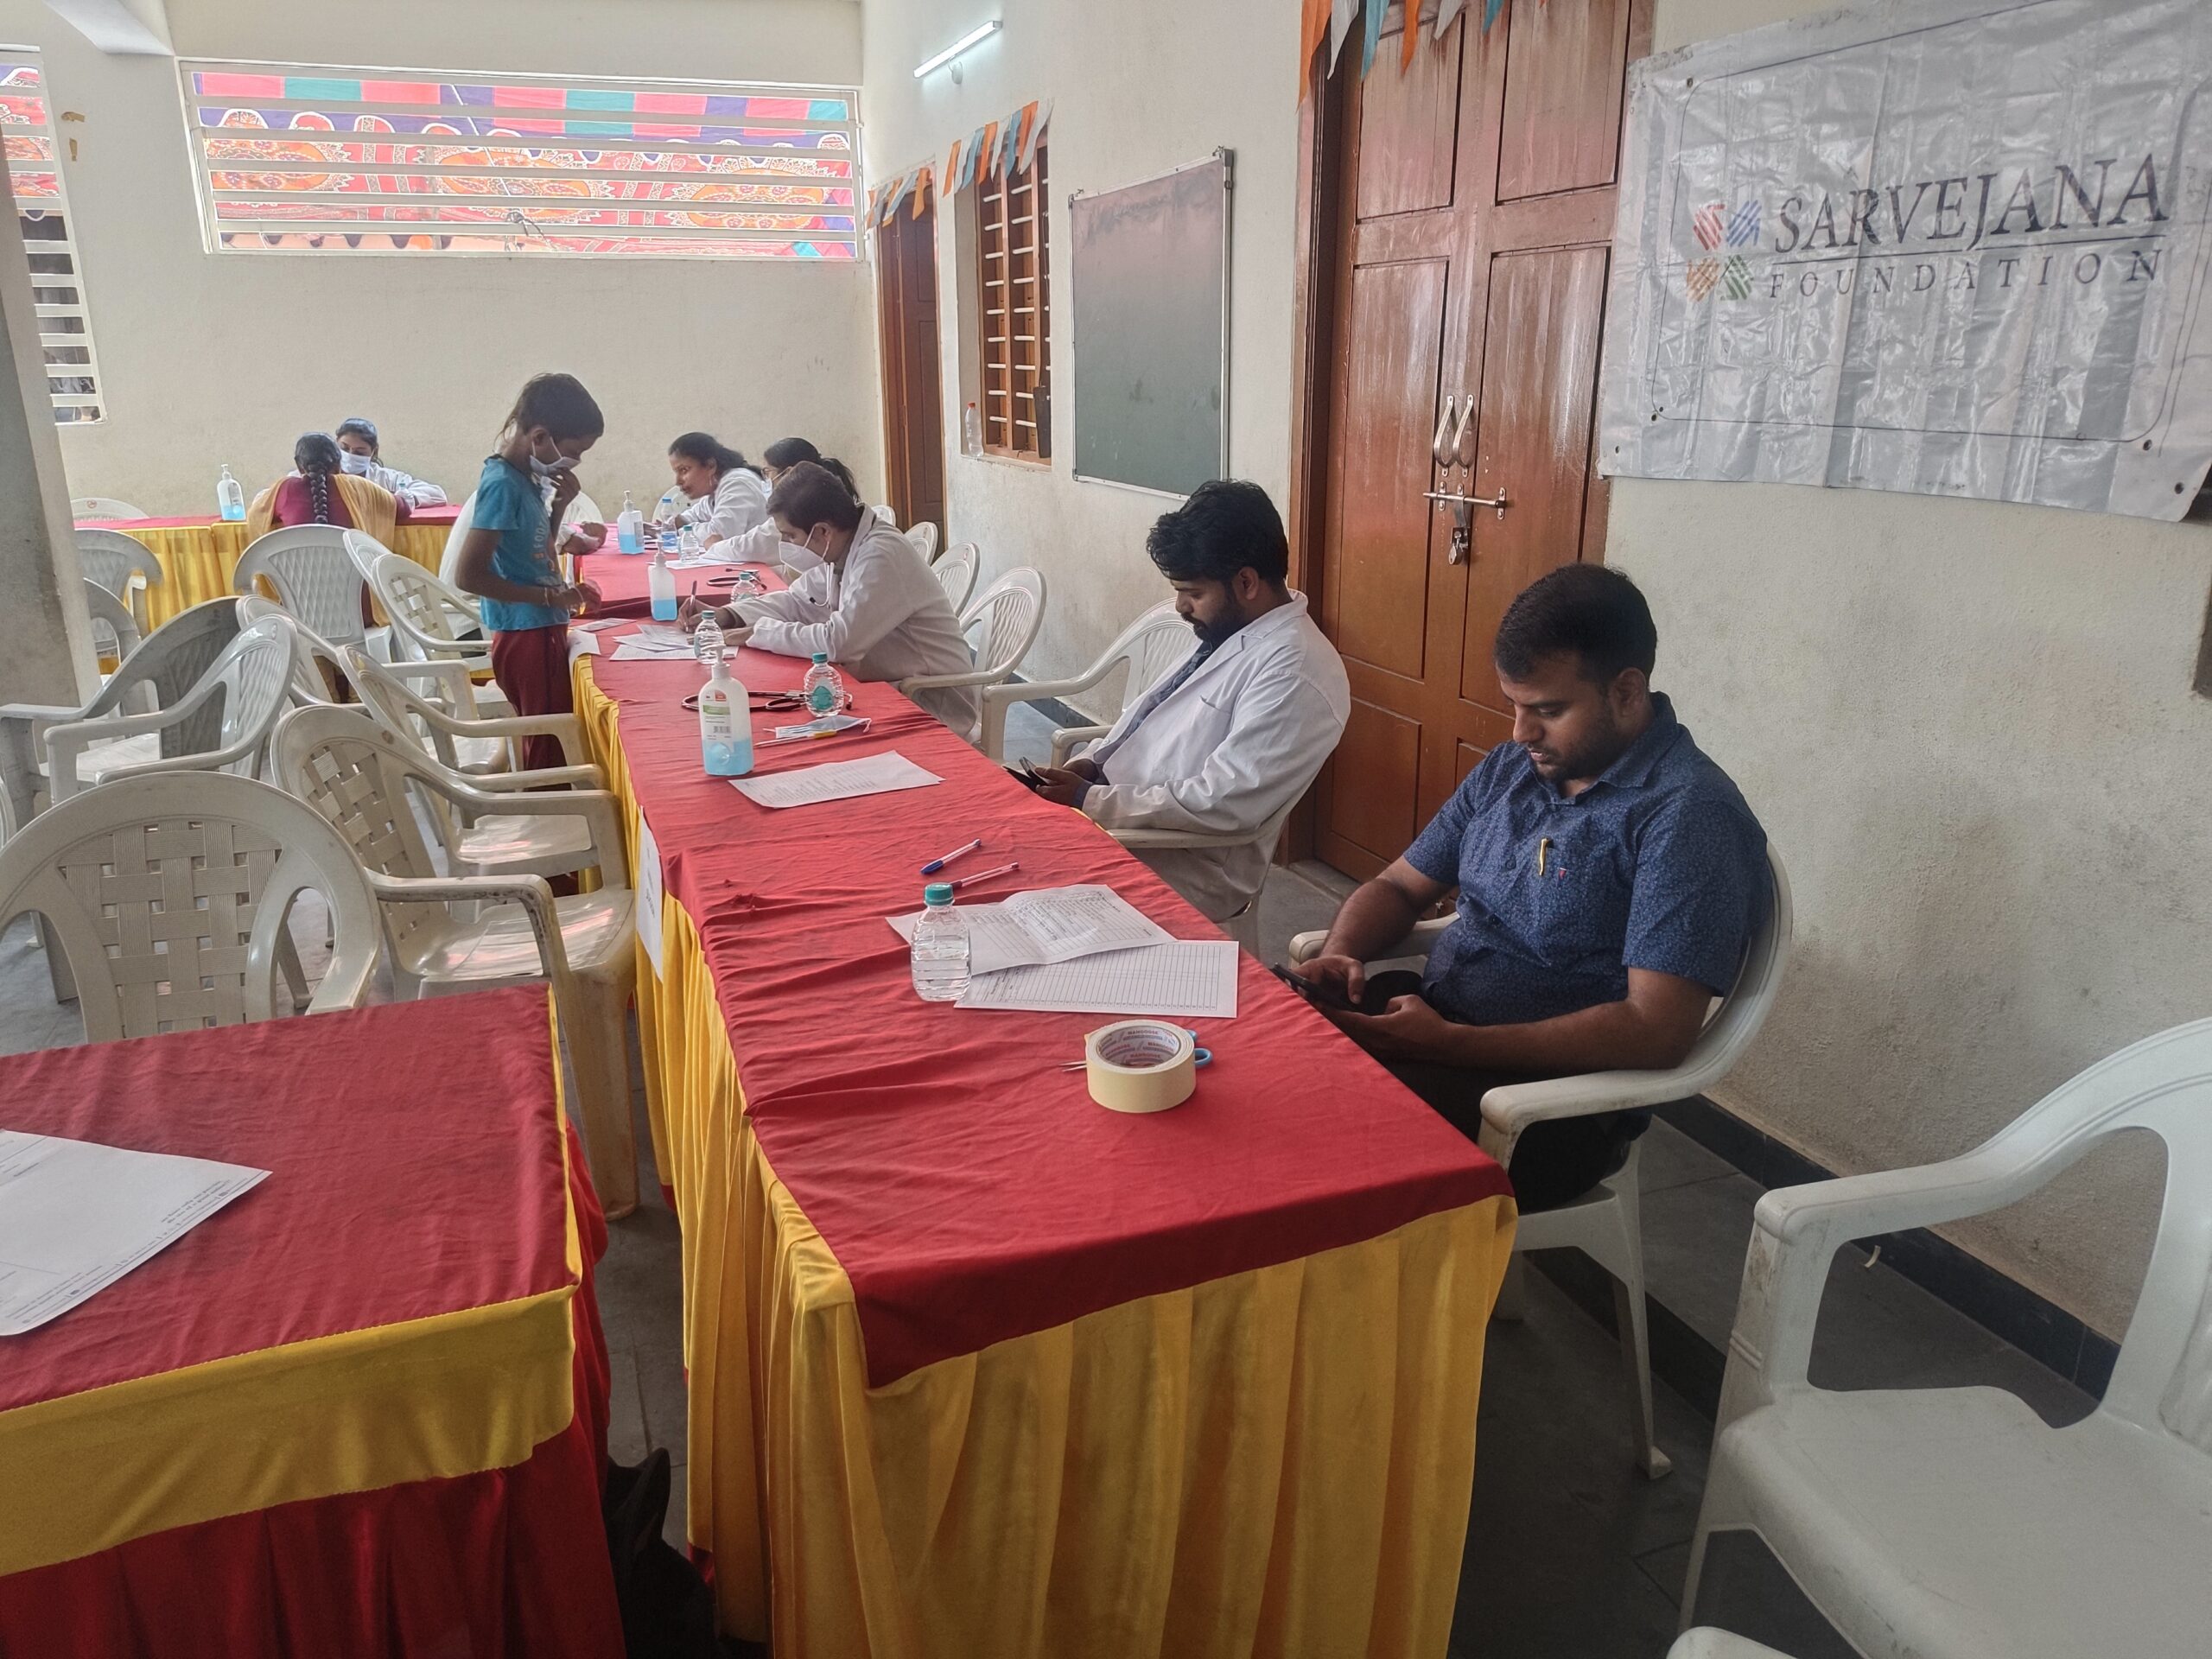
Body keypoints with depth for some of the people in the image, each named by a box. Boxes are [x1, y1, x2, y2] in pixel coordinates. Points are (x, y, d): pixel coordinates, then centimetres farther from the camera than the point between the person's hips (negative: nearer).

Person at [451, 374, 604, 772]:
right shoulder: (502, 485, -18)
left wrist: (558, 504, 5)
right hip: (526, 637, -9)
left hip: (543, 631, 9)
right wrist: (551, 596, -20)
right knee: (549, 753, -1)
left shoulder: (527, 477, 8)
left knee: (551, 747, 15)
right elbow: (469, 575, -22)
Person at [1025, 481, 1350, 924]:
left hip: (1184, 866, -9)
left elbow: (1222, 803, -26)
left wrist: (1090, 799, -20)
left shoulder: (1294, 674, -22)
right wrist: (1092, 763, 2)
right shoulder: (1225, 629, 6)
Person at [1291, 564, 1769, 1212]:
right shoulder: (1509, 768, 8)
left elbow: (1656, 1031, -23)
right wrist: (1339, 956, -8)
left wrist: (1445, 1042, -26)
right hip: (1430, 1022, 7)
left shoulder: (1689, 816, -16)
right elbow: (1398, 887, 15)